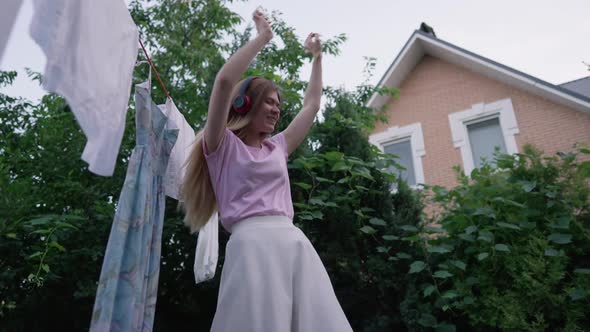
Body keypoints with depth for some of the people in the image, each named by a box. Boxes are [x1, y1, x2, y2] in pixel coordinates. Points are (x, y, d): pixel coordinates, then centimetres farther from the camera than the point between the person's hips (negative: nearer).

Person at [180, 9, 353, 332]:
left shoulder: (277, 147, 26)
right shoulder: (223, 145, 8)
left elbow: (311, 105, 34)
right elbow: (224, 81, -7)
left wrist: (316, 56, 39)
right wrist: (262, 37, 2)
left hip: (296, 243, 6)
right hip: (253, 242, -6)